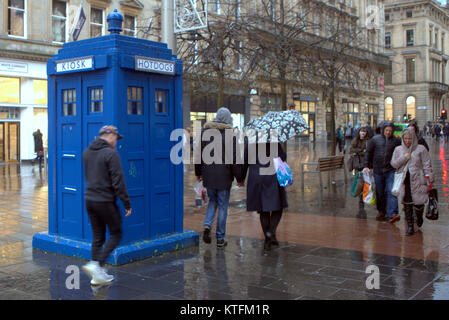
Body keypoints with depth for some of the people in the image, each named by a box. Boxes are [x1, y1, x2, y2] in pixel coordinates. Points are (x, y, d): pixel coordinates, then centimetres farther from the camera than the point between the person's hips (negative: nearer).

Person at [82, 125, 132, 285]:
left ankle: (98, 275, 16)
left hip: (89, 200, 7)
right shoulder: (111, 154, -15)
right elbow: (118, 181, -17)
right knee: (116, 234, 8)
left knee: (98, 237, 13)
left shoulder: (86, 152, 8)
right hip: (105, 201, -7)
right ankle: (97, 264, -6)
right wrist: (127, 203, -11)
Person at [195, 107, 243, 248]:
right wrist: (239, 177, -2)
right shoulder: (229, 134, -11)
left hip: (208, 174, 4)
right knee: (223, 205, 6)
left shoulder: (205, 131, 2)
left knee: (212, 201, 22)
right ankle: (220, 239, 12)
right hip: (224, 175, -3)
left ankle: (207, 225, -2)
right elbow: (234, 158, -11)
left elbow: (199, 153, 8)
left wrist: (198, 172, 18)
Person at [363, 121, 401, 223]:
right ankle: (381, 212, 24)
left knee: (391, 191, -12)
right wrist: (367, 166, 2)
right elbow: (368, 152, 8)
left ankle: (392, 214, -17)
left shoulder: (396, 141, 2)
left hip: (391, 171, -1)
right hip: (378, 170, 2)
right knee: (379, 193, 9)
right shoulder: (375, 139, 3)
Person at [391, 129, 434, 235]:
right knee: (407, 204, 2)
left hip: (417, 180, -2)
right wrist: (404, 158, -8)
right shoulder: (398, 149, 11)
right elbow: (393, 163, 6)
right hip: (404, 182, 2)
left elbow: (427, 165, 1)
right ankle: (410, 226, 11)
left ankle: (419, 217, 32)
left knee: (418, 202, -2)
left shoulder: (421, 149, 2)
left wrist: (430, 178, -6)